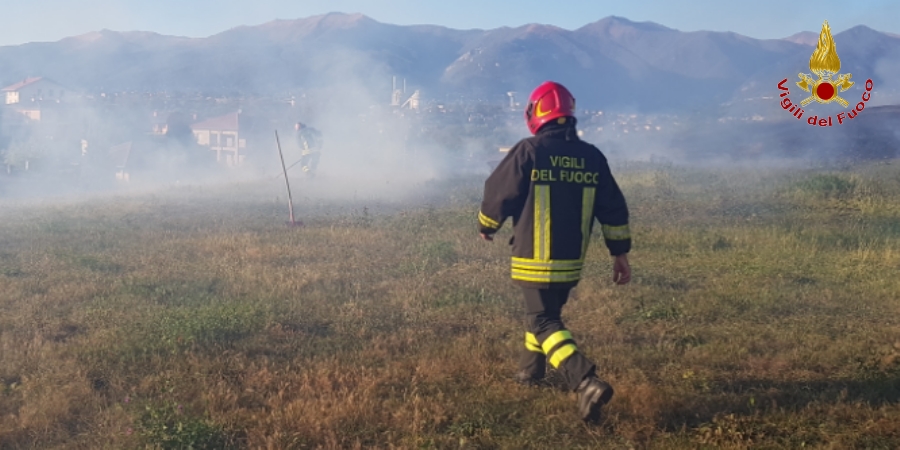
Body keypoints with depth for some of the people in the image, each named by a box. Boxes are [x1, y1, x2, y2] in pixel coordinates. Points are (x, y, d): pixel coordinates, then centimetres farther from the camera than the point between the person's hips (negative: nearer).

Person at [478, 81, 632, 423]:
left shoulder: (528, 152, -12)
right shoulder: (592, 157, 3)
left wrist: (486, 226, 15)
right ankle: (530, 370, 41)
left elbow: (498, 193, -4)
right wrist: (620, 253, 12)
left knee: (543, 321, -3)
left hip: (535, 259, -6)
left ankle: (587, 382, -21)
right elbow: (613, 210, 5)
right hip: (572, 261, 6)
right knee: (545, 310, 26)